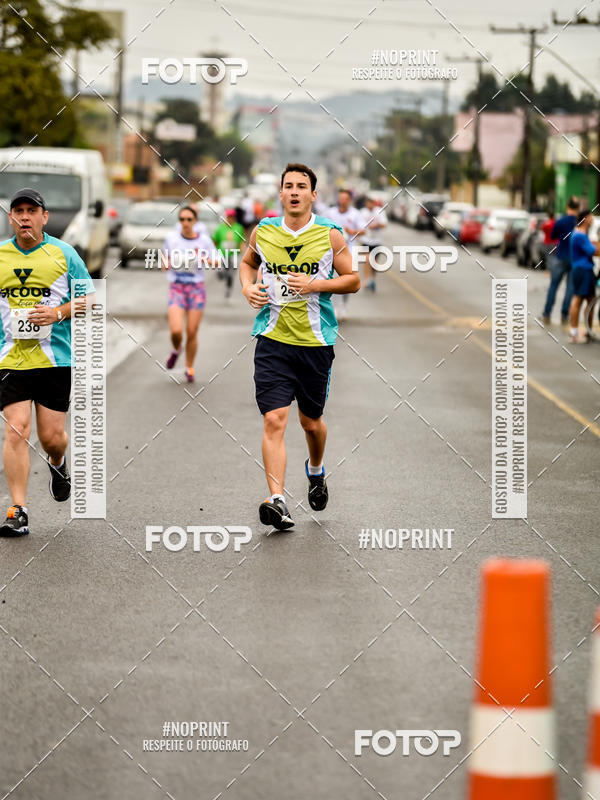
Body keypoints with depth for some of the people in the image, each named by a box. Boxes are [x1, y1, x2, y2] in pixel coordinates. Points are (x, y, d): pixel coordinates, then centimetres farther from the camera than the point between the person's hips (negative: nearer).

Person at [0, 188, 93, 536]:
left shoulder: (64, 253, 1)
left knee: (51, 436, 2)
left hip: (56, 358, -1)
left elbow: (89, 297, 5)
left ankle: (58, 464, 41)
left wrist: (59, 313, -12)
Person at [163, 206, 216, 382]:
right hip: (177, 288, 0)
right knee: (176, 331, -14)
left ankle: (189, 368, 20)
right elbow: (165, 264, 13)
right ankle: (176, 350, 21)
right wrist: (170, 264, -10)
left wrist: (204, 259, -14)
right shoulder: (171, 238, 0)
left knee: (192, 332, 1)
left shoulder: (203, 240, -2)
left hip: (196, 288, 0)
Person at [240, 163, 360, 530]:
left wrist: (315, 285, -14)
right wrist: (248, 286, 2)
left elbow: (354, 280, 1)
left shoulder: (330, 234, -2)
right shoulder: (263, 231, 3)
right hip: (273, 338, 0)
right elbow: (248, 262, 23)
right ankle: (277, 500, -18)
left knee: (311, 420, 14)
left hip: (316, 341, 0)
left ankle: (316, 470, 46)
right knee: (274, 419, -14)